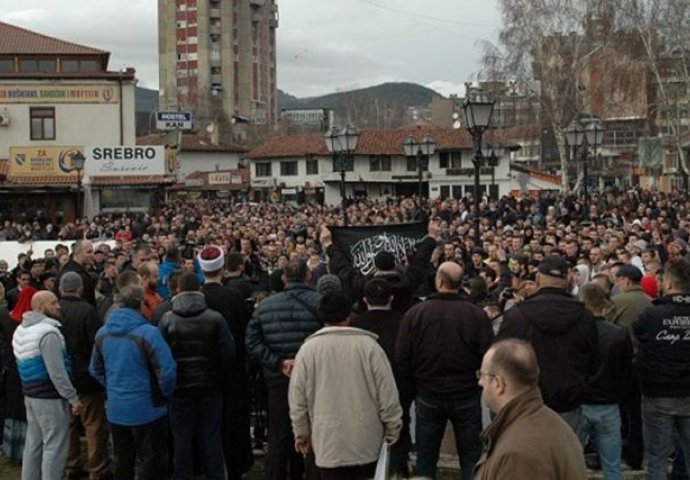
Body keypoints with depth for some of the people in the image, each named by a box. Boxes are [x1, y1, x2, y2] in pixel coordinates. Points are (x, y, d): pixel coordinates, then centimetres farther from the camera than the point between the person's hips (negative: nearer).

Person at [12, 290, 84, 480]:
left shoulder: (21, 330, 11)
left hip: (30, 394, 9)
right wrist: (73, 397, -18)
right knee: (54, 446, -2)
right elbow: (57, 372, -23)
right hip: (50, 397, -9)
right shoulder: (48, 332, -20)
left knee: (33, 443, 16)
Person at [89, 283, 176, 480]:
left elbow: (95, 370, 12)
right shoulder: (147, 333, -19)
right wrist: (164, 394, -4)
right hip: (146, 409, -6)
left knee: (122, 460, 18)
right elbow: (167, 371, -22)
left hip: (115, 409, 6)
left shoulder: (102, 333, 2)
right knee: (151, 463, 6)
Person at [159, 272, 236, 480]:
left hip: (179, 385, 0)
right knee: (212, 436, 9)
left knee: (182, 438, 9)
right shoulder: (215, 318, -9)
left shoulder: (167, 319, -7)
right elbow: (228, 352, -9)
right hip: (209, 385, 0)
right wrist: (218, 375, 7)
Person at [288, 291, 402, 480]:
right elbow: (388, 393, -3)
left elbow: (298, 399, 1)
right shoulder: (368, 345, -5)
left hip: (328, 442, 0)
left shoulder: (308, 349, -3)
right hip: (367, 440, 1)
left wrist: (301, 433, 14)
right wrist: (393, 429, 8)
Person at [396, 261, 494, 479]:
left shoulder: (415, 314, -9)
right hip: (467, 398, -1)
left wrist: (406, 395, 7)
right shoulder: (477, 314, -12)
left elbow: (401, 359, -4)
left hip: (428, 398, 1)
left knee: (425, 460, 12)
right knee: (471, 459, 11)